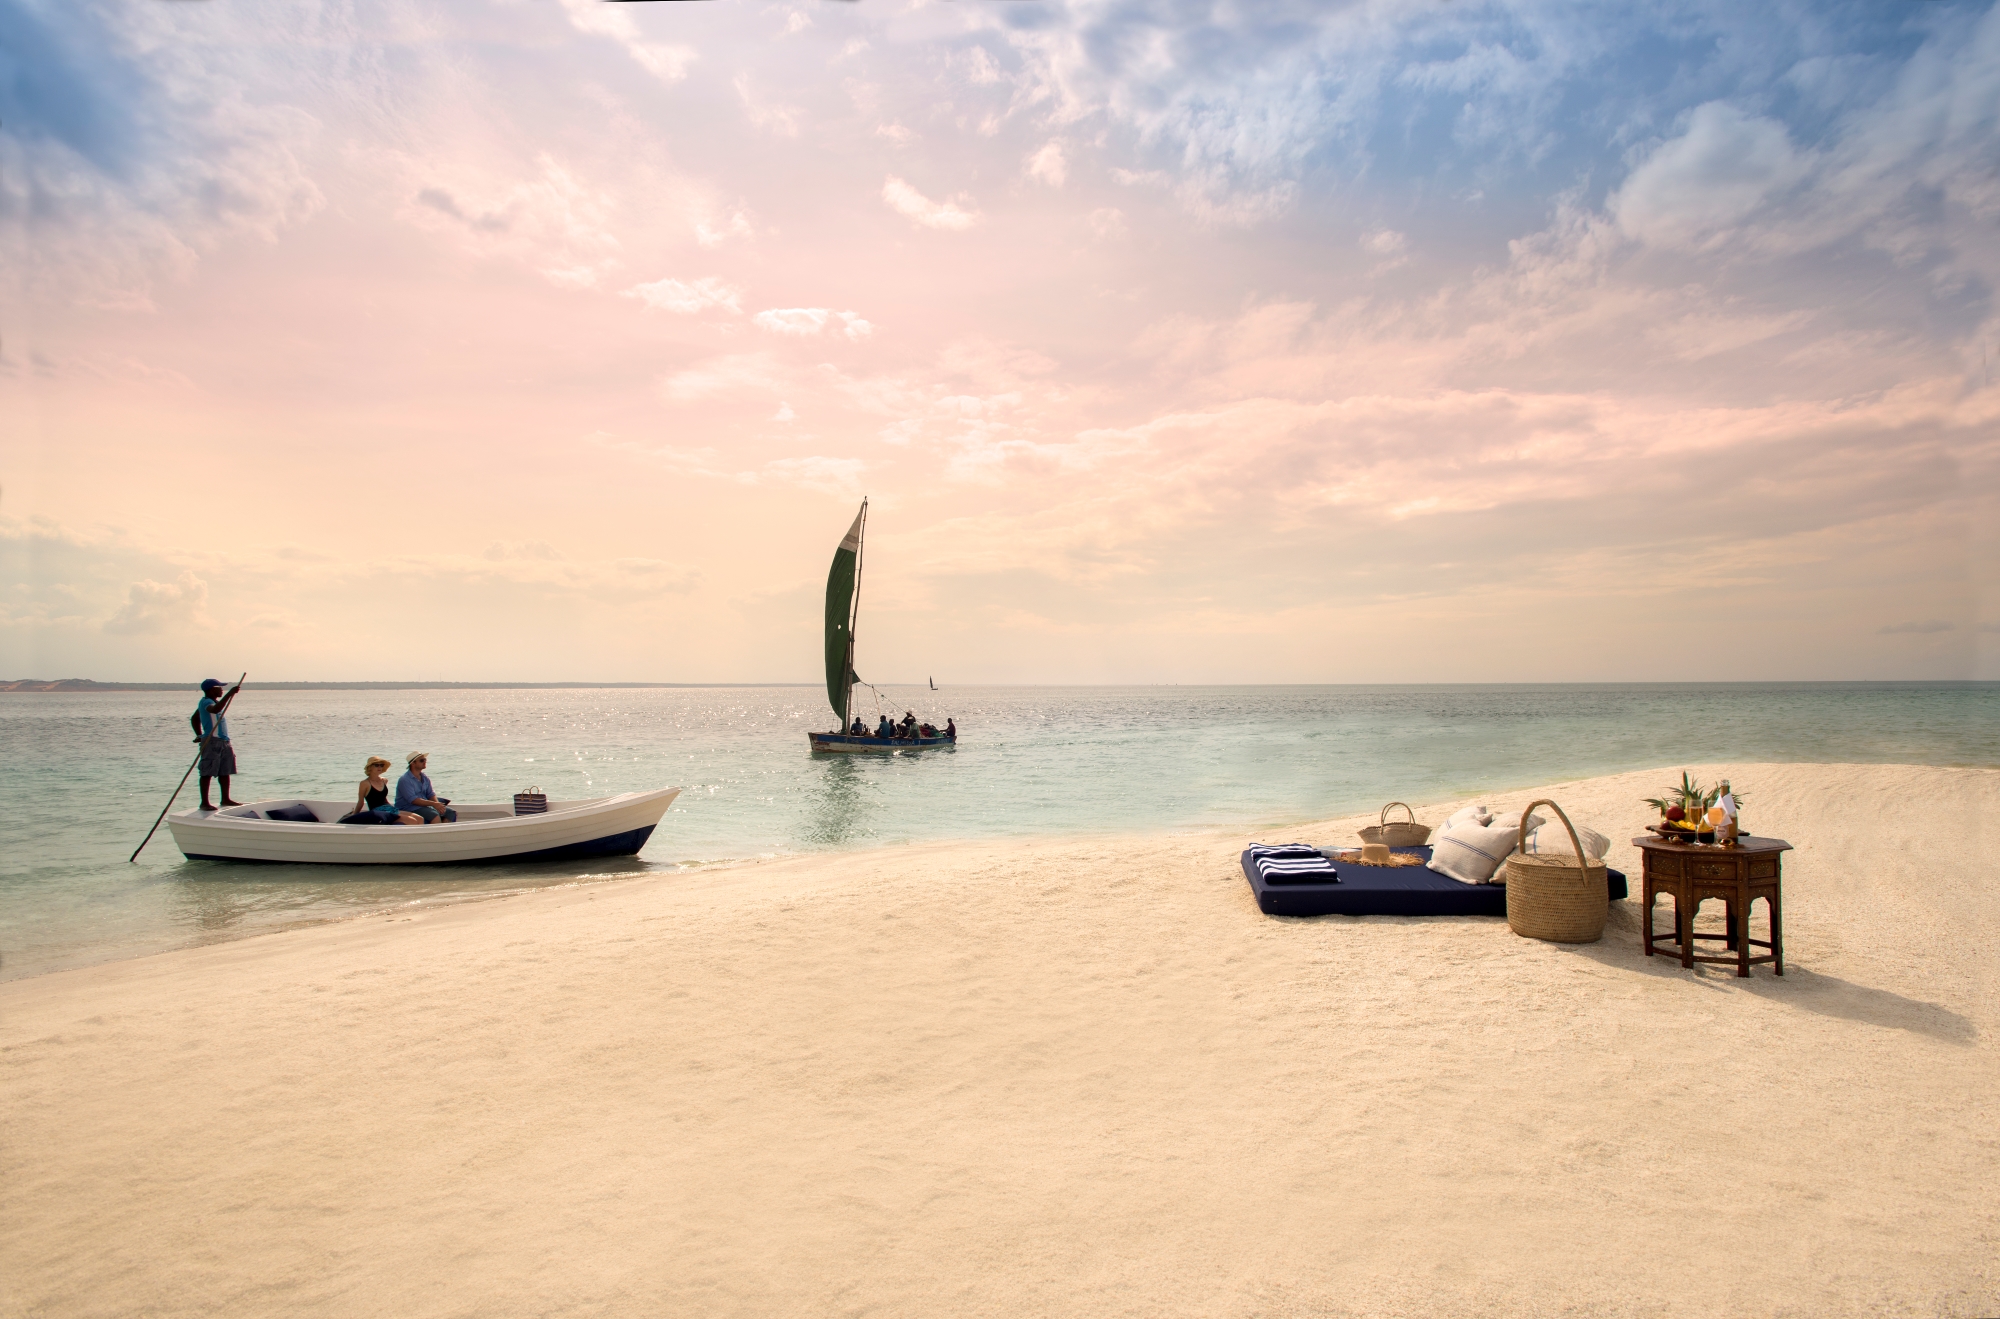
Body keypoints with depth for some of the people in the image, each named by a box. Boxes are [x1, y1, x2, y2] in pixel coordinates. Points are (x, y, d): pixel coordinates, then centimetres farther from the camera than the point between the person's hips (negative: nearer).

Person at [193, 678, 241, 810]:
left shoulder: (210, 702, 18)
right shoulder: (206, 702, -11)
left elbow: (195, 719, 27)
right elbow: (215, 709, -36)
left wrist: (200, 735, 23)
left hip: (224, 741, 10)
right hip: (212, 741, -10)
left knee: (225, 772, 13)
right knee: (207, 772, -7)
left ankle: (226, 799, 21)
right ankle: (204, 802, -6)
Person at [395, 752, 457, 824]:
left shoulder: (425, 778, 13)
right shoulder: (404, 780, -12)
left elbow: (431, 794, 10)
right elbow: (413, 800, -20)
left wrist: (438, 805, -12)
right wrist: (433, 804, -26)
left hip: (425, 805, 8)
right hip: (409, 808, -8)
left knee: (451, 813, -8)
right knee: (435, 815, -33)